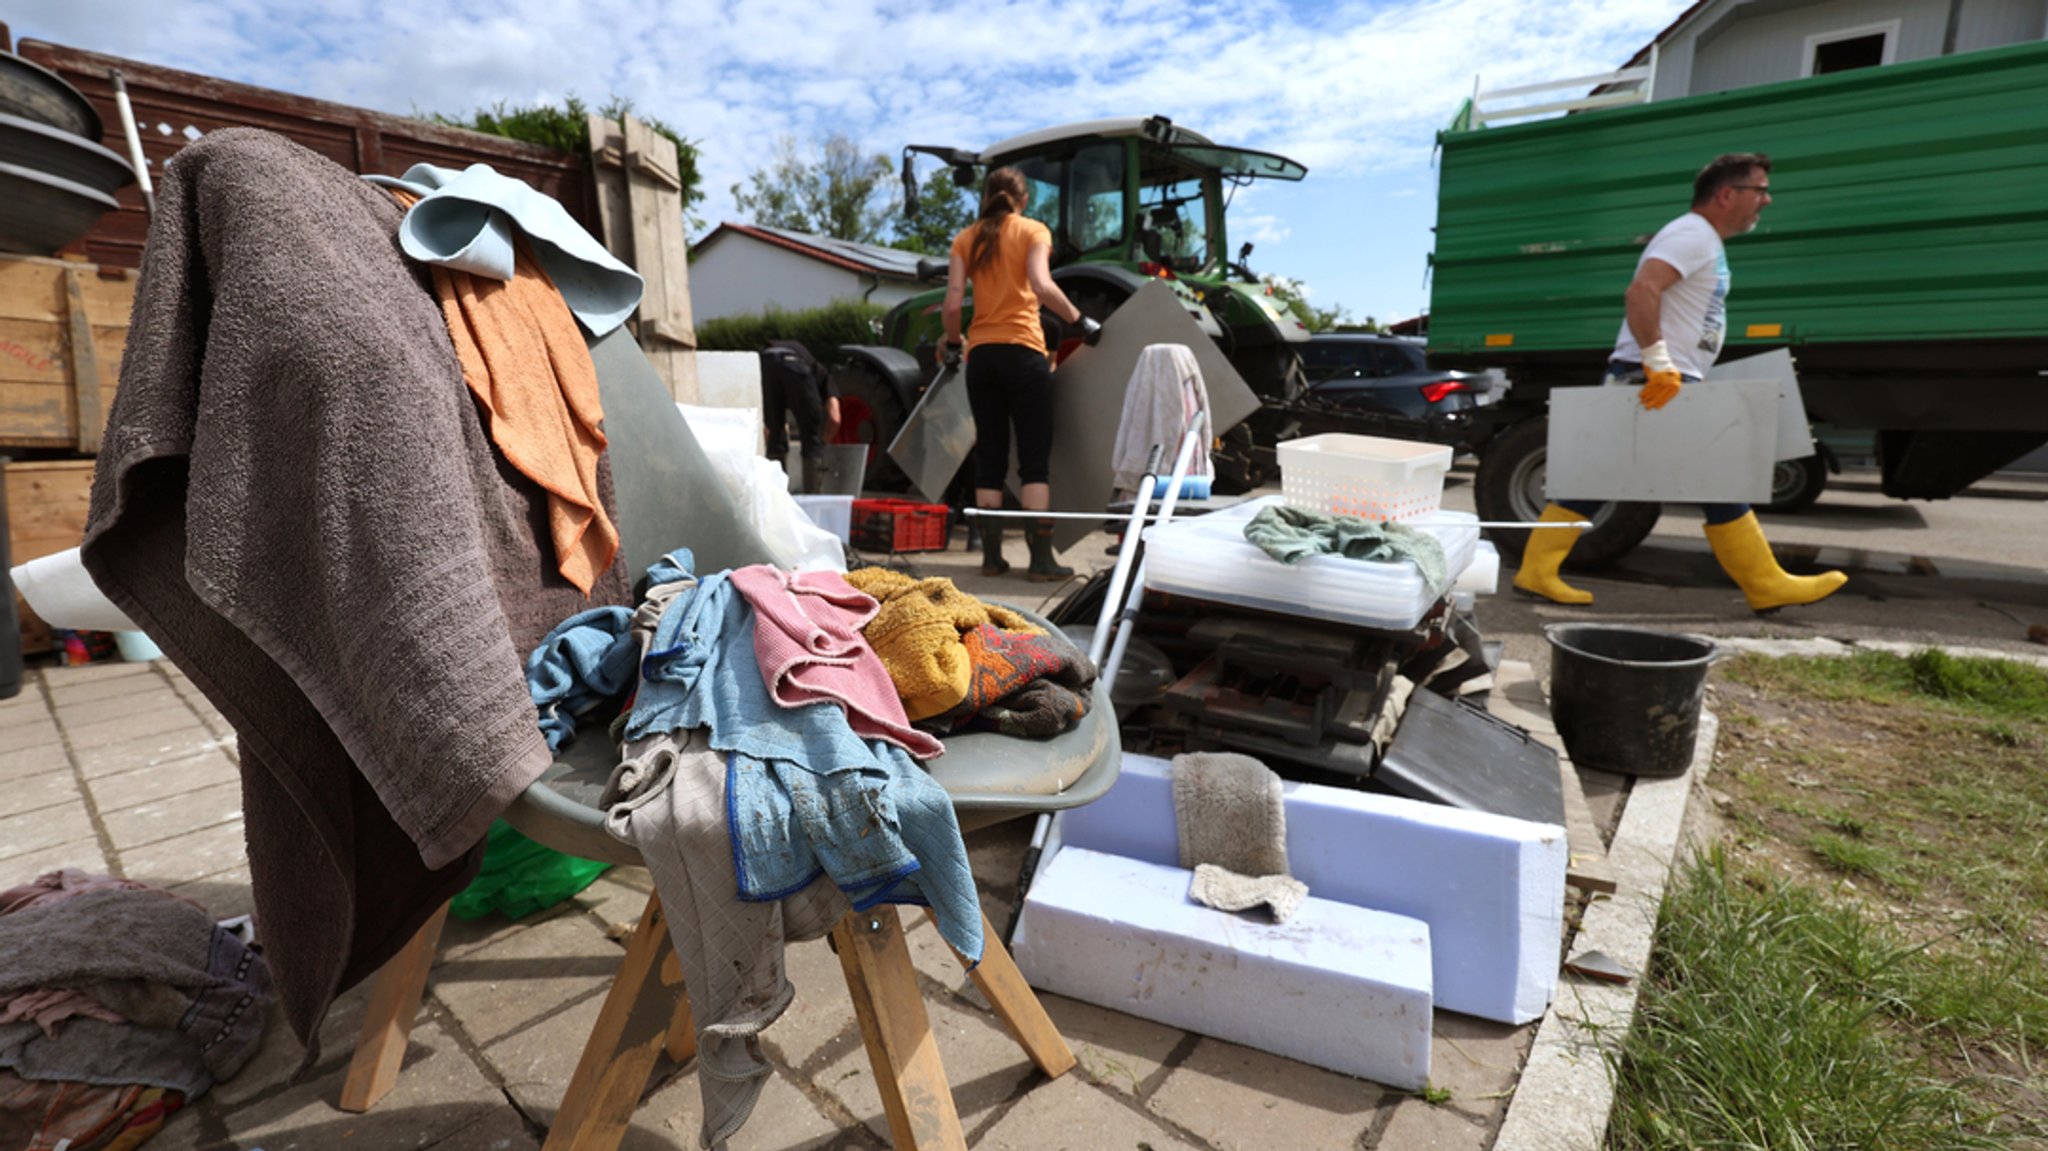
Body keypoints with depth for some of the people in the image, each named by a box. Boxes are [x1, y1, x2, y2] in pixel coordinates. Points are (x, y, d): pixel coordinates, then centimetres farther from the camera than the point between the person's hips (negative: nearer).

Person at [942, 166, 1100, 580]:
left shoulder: (967, 238, 11)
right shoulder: (1033, 231, 4)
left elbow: (952, 303, 1)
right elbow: (1042, 286, -14)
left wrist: (952, 344, 15)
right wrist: (1081, 321, -5)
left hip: (980, 354, 3)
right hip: (1023, 350, -3)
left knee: (989, 457, 8)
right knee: (1035, 457, -1)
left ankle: (991, 555, 9)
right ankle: (1041, 558, -4)